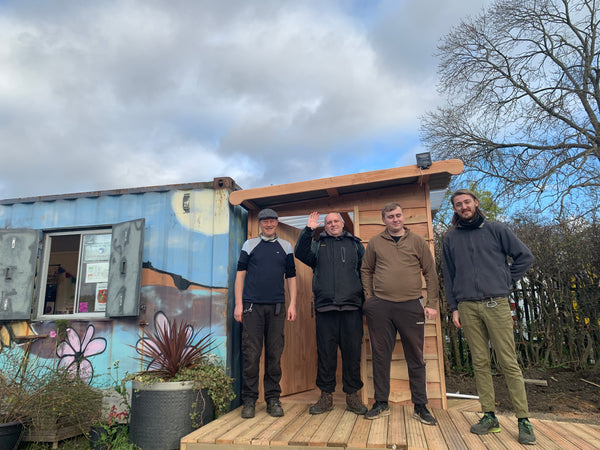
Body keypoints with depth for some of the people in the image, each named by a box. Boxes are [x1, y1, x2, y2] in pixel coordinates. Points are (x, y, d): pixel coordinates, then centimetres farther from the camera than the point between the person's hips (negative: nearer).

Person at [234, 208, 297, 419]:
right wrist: (238, 304, -3)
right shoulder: (249, 245, 9)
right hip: (252, 306, -1)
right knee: (251, 354, -1)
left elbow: (291, 277, 13)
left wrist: (292, 304, 3)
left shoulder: (286, 247, 13)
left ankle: (273, 399, 15)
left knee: (275, 354, 4)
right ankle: (249, 400, 10)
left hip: (277, 307, 2)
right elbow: (240, 274, 6)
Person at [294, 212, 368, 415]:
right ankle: (326, 396, 14)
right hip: (325, 307, 0)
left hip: (352, 307, 0)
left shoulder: (355, 244, 16)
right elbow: (300, 254, -3)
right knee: (325, 352, 3)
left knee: (352, 351, 3)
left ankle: (353, 395, 15)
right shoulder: (318, 244, 16)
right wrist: (308, 230, -10)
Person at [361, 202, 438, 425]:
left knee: (415, 358, 7)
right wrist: (369, 298, 4)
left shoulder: (417, 241, 6)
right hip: (380, 307, 1)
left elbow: (430, 273, 6)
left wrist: (432, 303, 0)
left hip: (411, 306, 0)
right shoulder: (375, 242, 7)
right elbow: (366, 270, 13)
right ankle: (381, 404, 21)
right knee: (380, 356, 8)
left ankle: (420, 406, 20)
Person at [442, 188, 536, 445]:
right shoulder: (451, 238, 11)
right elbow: (448, 276, 12)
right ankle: (489, 416, 14)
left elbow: (525, 256, 9)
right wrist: (454, 307, 7)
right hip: (468, 307, 2)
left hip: (496, 303, -2)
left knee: (509, 362, -2)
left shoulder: (496, 230, 5)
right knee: (480, 363, 6)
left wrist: (507, 280, 3)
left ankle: (523, 420, 6)